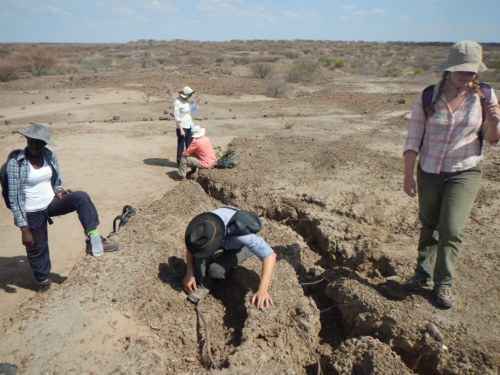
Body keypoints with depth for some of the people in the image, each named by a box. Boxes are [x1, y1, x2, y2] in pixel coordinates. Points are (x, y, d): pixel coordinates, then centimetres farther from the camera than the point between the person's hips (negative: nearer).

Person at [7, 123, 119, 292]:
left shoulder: (50, 156, -4)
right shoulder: (15, 163, -18)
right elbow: (14, 198, -16)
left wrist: (59, 190, -11)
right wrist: (24, 229, -16)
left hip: (51, 203, 3)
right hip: (32, 214, -3)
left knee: (81, 197, -25)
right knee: (37, 248, 13)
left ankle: (94, 239, -28)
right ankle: (43, 280, 41)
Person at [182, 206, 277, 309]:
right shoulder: (203, 224, -32)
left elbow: (270, 255, -47)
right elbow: (191, 246, -11)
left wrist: (263, 290, -55)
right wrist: (189, 274, -15)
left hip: (242, 246, -3)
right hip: (225, 242, 3)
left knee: (215, 270, -25)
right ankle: (203, 285, -4)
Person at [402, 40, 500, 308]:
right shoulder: (428, 98, -8)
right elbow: (413, 139, -7)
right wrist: (408, 175, -9)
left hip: (465, 172, 0)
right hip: (429, 172, 1)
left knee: (451, 229, -8)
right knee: (429, 225, 14)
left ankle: (444, 283, 12)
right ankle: (423, 273, 33)